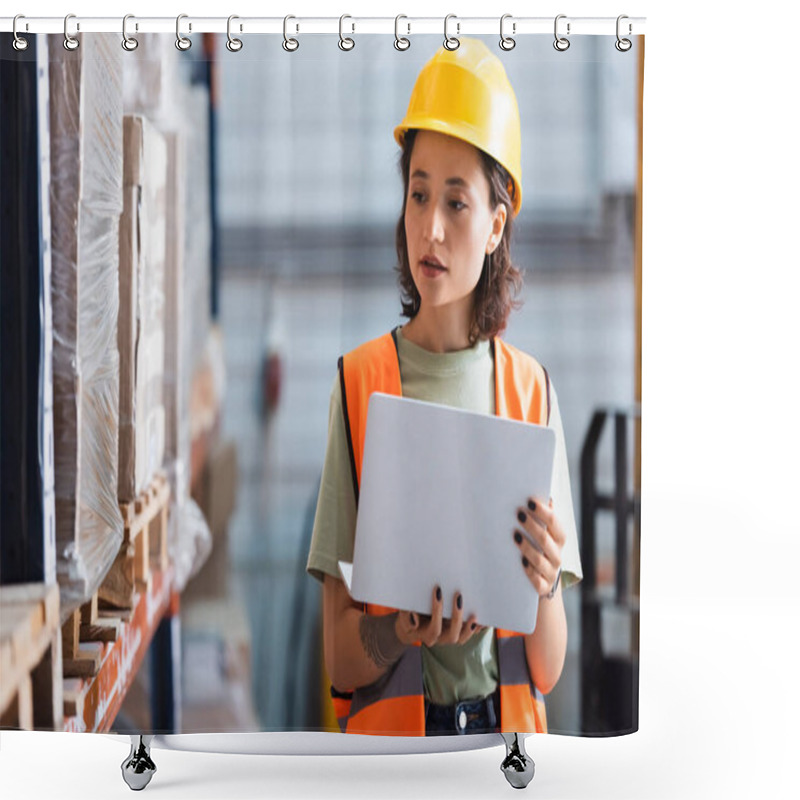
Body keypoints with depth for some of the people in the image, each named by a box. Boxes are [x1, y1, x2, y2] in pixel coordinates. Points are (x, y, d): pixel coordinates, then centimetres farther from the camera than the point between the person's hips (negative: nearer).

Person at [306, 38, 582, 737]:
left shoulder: (530, 390, 5)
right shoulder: (361, 384, 1)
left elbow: (549, 668, 6)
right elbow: (338, 658, 1)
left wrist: (543, 587, -14)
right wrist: (401, 630, -19)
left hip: (508, 723, 2)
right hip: (391, 724, -1)